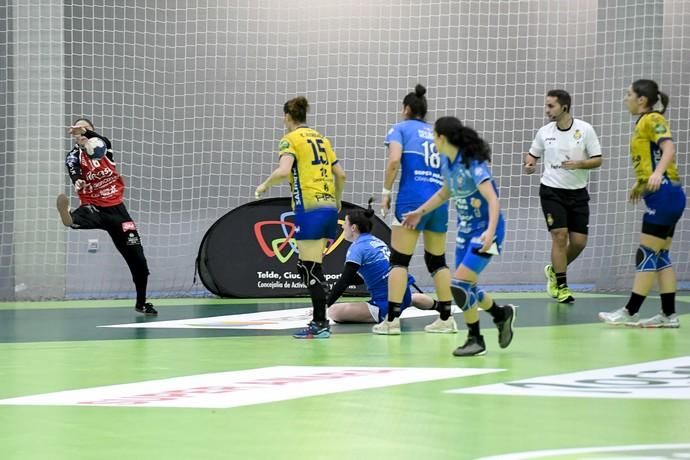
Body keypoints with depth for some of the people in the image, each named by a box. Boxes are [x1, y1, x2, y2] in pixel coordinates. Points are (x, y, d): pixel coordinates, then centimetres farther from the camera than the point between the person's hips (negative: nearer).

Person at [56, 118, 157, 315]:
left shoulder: (104, 148, 4)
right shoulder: (74, 156, -2)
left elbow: (103, 141, -22)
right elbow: (74, 172, -25)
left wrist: (86, 131, -44)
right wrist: (78, 182, -50)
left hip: (116, 209, 2)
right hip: (94, 208, -2)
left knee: (137, 258, 4)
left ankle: (141, 302, 19)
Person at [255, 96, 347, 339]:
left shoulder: (290, 139, -3)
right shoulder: (320, 138, 18)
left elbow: (283, 171, -20)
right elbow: (340, 174, 18)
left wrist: (264, 186, -3)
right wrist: (337, 200, 34)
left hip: (309, 209, -7)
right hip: (329, 208, 7)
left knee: (311, 268, -5)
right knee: (308, 266, 13)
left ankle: (321, 324, -7)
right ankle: (318, 319, 12)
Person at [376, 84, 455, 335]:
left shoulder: (401, 128, 6)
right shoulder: (437, 133, 19)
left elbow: (394, 160, -11)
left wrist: (386, 192, -3)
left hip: (412, 199, -5)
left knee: (399, 259, -4)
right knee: (437, 260, 14)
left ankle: (392, 319, -10)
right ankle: (446, 318, 15)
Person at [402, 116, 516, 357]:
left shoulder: (473, 163, -23)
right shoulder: (447, 163, 1)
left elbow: (493, 200, -31)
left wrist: (490, 231, -44)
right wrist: (420, 212, 24)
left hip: (484, 230, -8)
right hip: (465, 230, 8)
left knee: (460, 285, -14)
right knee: (465, 288, 11)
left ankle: (476, 340, 3)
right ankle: (501, 314, 36)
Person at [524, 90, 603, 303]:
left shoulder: (585, 129, -6)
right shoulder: (544, 132, 0)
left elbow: (597, 160, -4)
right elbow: (532, 154, 14)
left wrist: (579, 164, -23)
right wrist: (529, 164, -8)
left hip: (578, 192, 1)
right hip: (552, 191, -1)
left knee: (579, 241, 0)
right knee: (560, 235, -11)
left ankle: (555, 270, 27)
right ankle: (561, 286, -2)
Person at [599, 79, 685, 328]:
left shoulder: (653, 119, -10)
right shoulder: (644, 123, 17)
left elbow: (669, 149, -24)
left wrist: (657, 174, -40)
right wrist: (640, 183, 38)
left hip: (664, 194, -10)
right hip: (663, 196, 10)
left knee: (647, 255, -6)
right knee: (660, 256, 9)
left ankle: (630, 312, -4)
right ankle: (669, 315, 10)